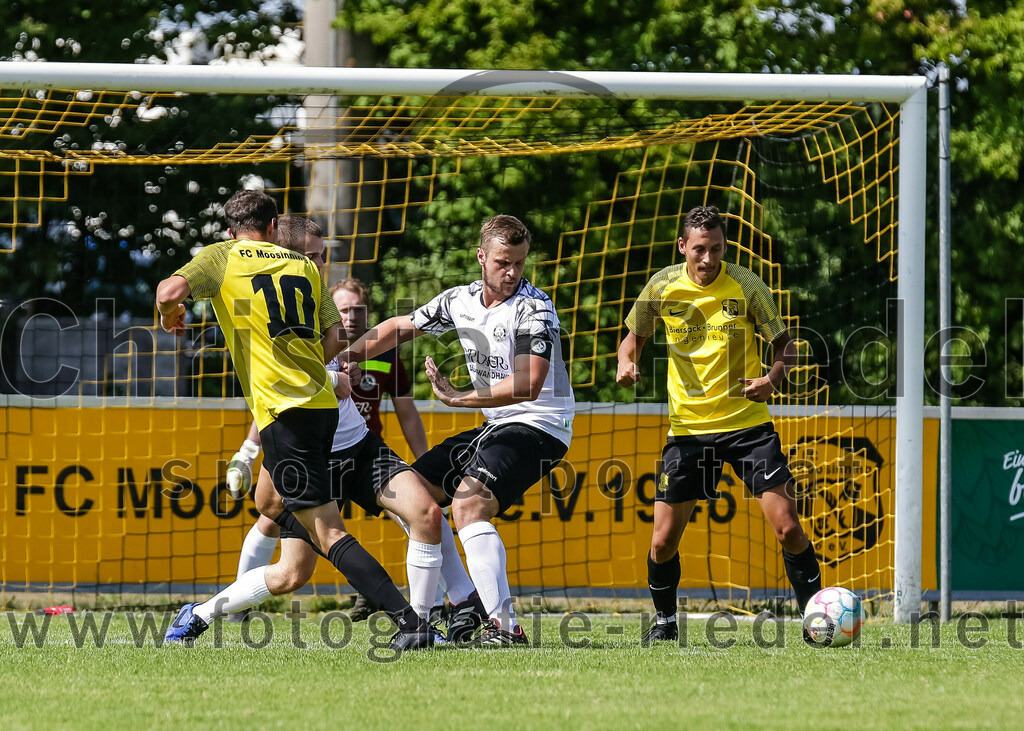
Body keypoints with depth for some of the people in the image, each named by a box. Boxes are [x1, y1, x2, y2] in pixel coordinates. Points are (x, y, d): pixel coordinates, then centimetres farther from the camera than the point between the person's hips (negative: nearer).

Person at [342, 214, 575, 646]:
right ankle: (467, 605, 12)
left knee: (469, 504, -28)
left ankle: (505, 626, -33)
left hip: (539, 425, -9)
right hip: (496, 426, 9)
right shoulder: (460, 302, 5)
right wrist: (342, 356, 14)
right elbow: (399, 328, 20)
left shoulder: (534, 309, -18)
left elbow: (528, 385, -29)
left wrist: (459, 398, -30)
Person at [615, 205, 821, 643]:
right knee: (663, 541, -1)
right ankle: (665, 620, 25)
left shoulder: (746, 286, -7)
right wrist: (626, 363, -7)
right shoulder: (663, 287, -2)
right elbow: (635, 335, 15)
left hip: (747, 422, -2)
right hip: (688, 428, 2)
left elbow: (786, 347, 0)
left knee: (787, 527, -12)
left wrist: (772, 379, -20)